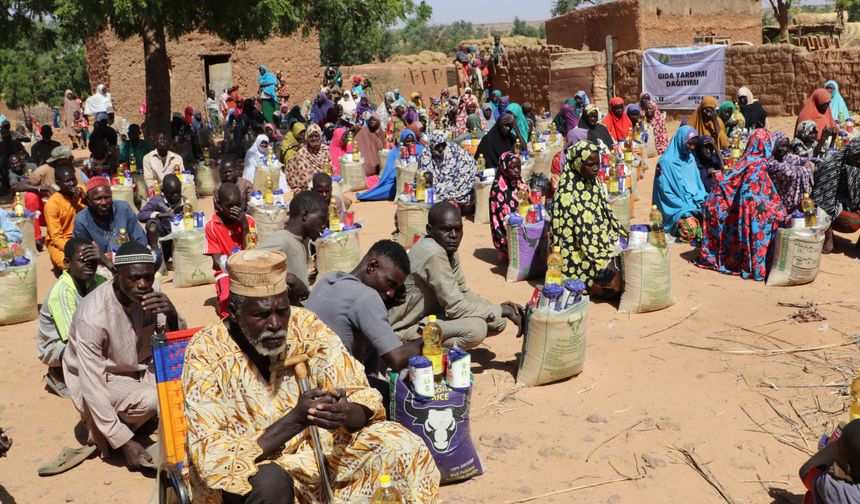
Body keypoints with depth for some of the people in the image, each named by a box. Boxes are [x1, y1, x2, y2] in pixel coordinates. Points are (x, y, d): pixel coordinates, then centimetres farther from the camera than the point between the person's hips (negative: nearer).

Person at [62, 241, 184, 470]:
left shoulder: (151, 291, -16)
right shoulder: (92, 316, -31)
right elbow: (92, 387, -28)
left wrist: (171, 315, -32)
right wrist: (125, 443, -27)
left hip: (138, 364, 6)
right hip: (103, 379, -5)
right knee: (149, 399, -31)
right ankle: (99, 429, -1)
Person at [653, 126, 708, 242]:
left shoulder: (691, 159, 13)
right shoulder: (666, 162, -8)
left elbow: (698, 185, 15)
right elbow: (666, 193, -11)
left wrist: (702, 203, -6)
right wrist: (687, 209, -16)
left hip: (694, 206, 6)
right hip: (676, 210, -6)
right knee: (691, 226, -31)